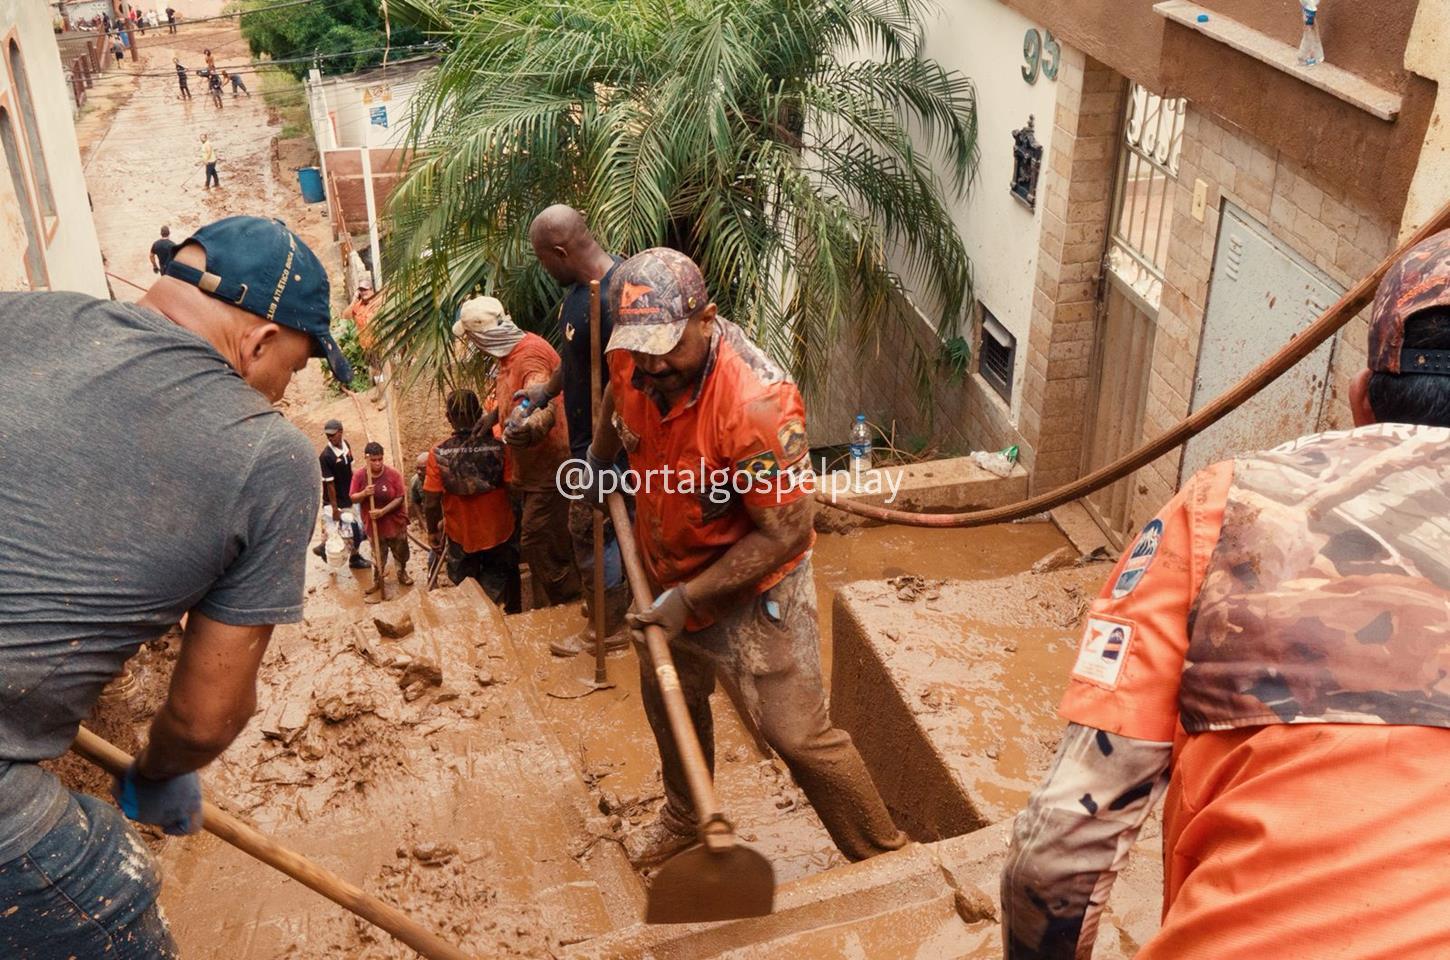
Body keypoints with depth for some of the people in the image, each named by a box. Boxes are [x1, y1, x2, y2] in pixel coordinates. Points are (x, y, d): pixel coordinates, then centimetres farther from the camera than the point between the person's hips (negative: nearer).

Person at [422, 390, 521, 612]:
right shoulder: (498, 446, -18)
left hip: (461, 538, 0)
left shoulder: (438, 453, -16)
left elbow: (431, 502, -13)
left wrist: (433, 531, 2)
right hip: (499, 535, 0)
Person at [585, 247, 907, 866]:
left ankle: (884, 857, 18)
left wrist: (690, 598, -27)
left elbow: (786, 532, -30)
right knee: (668, 697, 26)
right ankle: (685, 818, 53)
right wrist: (598, 462, 26)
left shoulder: (755, 403, -37)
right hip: (669, 572, 7)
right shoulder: (632, 359, -16)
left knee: (796, 734, -4)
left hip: (752, 588, -7)